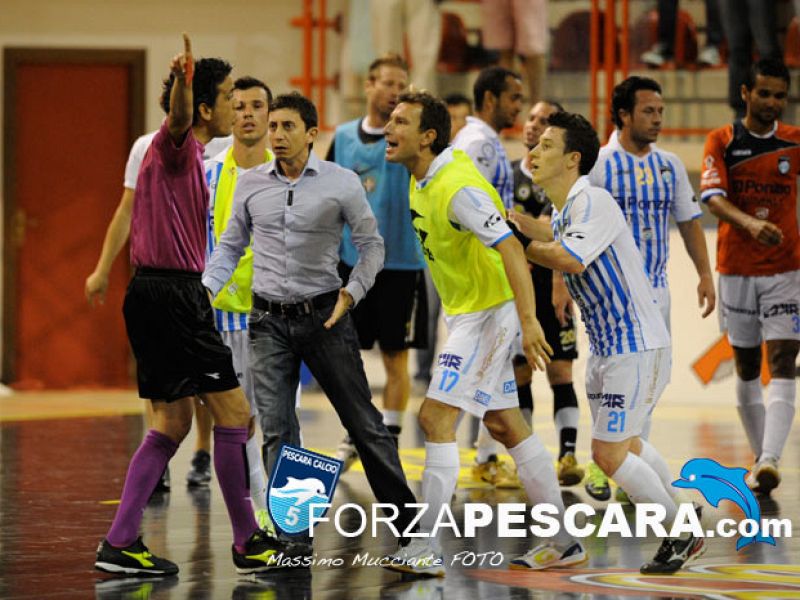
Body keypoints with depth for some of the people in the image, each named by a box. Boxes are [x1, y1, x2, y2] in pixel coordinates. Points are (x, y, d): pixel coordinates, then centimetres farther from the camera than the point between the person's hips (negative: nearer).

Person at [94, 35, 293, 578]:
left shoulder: (190, 154, 18)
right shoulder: (175, 144, -12)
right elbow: (179, 118, -37)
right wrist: (184, 80, -56)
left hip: (157, 296, 11)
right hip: (171, 296, -11)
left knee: (173, 422, 13)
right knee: (233, 411, -6)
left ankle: (120, 544, 12)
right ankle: (248, 543, 0)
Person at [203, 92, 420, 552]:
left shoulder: (342, 182, -4)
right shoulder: (251, 184, 4)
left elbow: (372, 244, 3)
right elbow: (231, 246, 14)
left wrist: (352, 292, -10)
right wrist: (204, 289, -1)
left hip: (324, 316, -2)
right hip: (269, 320, 2)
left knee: (364, 422, 2)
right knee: (277, 431, -2)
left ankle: (407, 518, 11)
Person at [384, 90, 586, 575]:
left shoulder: (457, 188, -24)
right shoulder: (423, 181, 5)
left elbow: (510, 248, -31)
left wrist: (528, 319, -38)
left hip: (489, 313, -10)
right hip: (467, 312, 10)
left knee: (436, 418, -13)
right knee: (506, 424, 12)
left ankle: (427, 548, -12)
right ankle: (564, 542, 19)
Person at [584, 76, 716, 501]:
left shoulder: (669, 166, 9)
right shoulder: (597, 164, -6)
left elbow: (689, 222, 14)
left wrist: (704, 274, 7)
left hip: (655, 286, 5)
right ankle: (600, 463, 8)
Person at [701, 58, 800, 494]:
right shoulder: (722, 142, -2)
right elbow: (712, 197, -16)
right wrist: (749, 223, -33)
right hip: (736, 269, 0)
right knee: (747, 367, 8)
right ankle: (759, 458, 19)